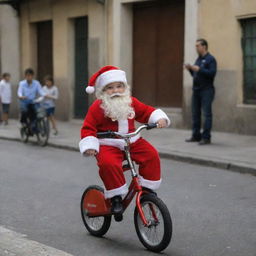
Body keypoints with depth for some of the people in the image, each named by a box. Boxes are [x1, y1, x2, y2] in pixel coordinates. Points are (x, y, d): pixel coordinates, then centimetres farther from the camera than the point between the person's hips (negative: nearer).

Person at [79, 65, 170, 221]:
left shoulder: (131, 103, 7)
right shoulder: (97, 107, -7)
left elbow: (146, 111, 13)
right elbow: (88, 128, -8)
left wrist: (159, 118, -7)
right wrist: (89, 146, -22)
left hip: (131, 142, 4)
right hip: (108, 145, -4)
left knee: (151, 155, -16)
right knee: (108, 163, -34)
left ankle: (147, 187, 0)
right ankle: (116, 197, -19)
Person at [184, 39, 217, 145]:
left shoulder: (211, 59, -7)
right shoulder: (198, 59, 18)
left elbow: (212, 73, -19)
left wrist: (199, 69, -20)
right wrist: (190, 69, 4)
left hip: (206, 90, -8)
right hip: (196, 90, 8)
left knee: (207, 114, -6)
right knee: (195, 113, 9)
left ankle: (206, 137, -5)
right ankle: (196, 135, 17)